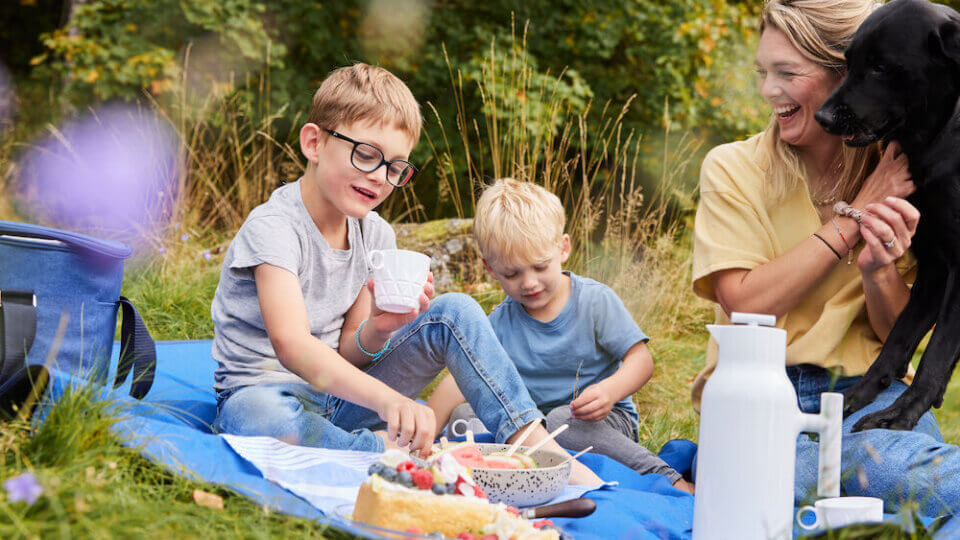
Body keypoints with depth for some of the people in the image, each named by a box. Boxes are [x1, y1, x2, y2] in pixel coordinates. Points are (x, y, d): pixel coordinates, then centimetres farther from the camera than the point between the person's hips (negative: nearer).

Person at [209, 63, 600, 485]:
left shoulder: (375, 236, 2)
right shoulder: (273, 227, -21)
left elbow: (346, 355, 3)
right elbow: (291, 345, -38)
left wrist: (377, 330, -22)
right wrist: (387, 399, -53)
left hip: (340, 397, 6)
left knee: (456, 311, -8)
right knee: (259, 416, -44)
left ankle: (534, 444, -16)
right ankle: (393, 452, -29)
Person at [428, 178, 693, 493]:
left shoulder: (595, 300, -7)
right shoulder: (501, 323, 1)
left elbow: (641, 359, -9)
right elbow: (461, 378, -6)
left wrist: (611, 391, -31)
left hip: (606, 421, -4)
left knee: (562, 421, -38)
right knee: (462, 416, -18)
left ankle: (671, 481, -33)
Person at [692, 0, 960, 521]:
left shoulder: (897, 176, 5)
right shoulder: (732, 169, -1)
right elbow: (744, 305, -13)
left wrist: (879, 269, -16)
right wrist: (855, 216, -11)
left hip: (867, 391, 2)